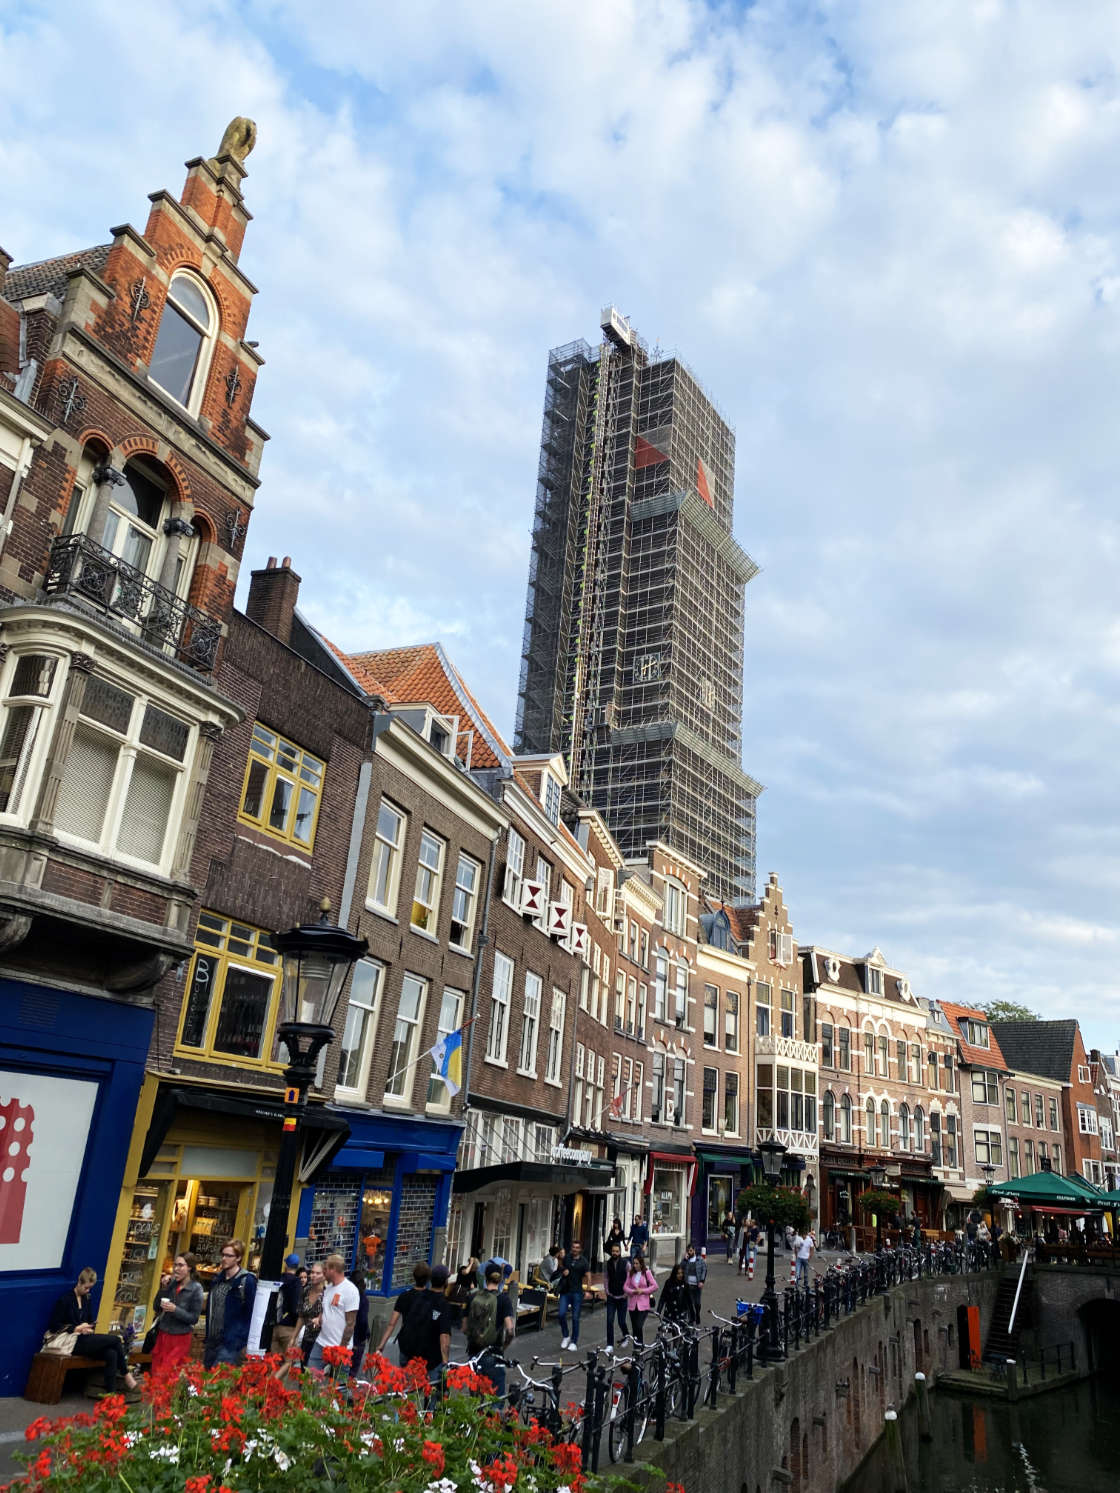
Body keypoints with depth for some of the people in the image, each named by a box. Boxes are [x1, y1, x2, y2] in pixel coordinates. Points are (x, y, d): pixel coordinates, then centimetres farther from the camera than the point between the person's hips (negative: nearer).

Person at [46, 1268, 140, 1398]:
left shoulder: (87, 1300, 17)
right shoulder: (65, 1299, -3)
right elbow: (53, 1325, -6)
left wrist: (88, 1328, 0)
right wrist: (76, 1329, -14)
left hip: (84, 1339, 6)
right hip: (72, 1342, -6)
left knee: (111, 1354, -26)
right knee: (115, 1339, -21)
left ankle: (111, 1393, -25)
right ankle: (127, 1376, -11)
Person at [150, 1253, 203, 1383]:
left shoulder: (196, 1289, -11)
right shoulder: (172, 1283, 1)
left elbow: (194, 1318, -11)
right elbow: (156, 1308, 2)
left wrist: (175, 1310, -21)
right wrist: (163, 1288, -9)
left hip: (180, 1338, -5)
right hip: (162, 1335, 5)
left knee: (171, 1377, -1)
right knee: (156, 1373, 10)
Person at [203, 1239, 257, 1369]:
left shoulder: (247, 1281, -11)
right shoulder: (218, 1278, 12)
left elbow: (250, 1315, -11)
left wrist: (243, 1343, -13)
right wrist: (207, 1338, 15)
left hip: (231, 1344, -7)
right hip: (212, 1341, 8)